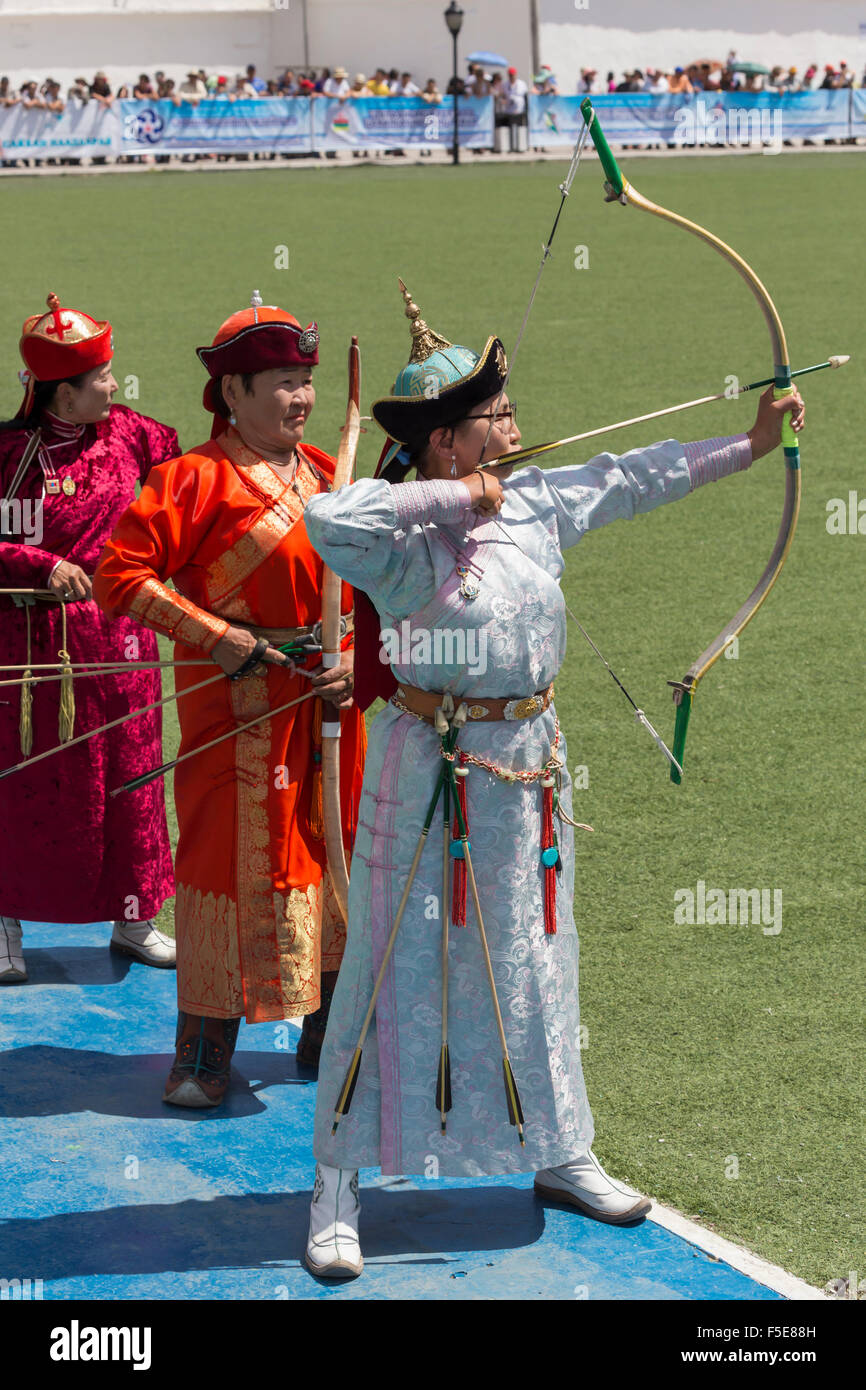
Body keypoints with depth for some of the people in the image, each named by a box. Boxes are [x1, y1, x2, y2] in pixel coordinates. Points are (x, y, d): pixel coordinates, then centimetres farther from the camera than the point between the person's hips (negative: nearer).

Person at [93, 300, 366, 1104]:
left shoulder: (324, 474, 11)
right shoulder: (197, 479, -11)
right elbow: (121, 573, -15)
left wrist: (355, 659, -2)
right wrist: (213, 636, -17)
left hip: (325, 703, 7)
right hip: (240, 701, -7)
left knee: (334, 848, 13)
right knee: (230, 854, -3)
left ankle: (326, 1033, 28)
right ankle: (204, 1051, 9)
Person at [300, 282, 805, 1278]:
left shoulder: (533, 507, 4)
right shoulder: (404, 539, -17)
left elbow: (631, 479, 14)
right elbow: (326, 519, -37)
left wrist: (746, 446, 19)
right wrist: (454, 496, -26)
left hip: (528, 764, 7)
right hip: (429, 773, -7)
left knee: (534, 961, 18)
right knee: (398, 970, -1)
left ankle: (558, 1154, 34)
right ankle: (336, 1192, 9)